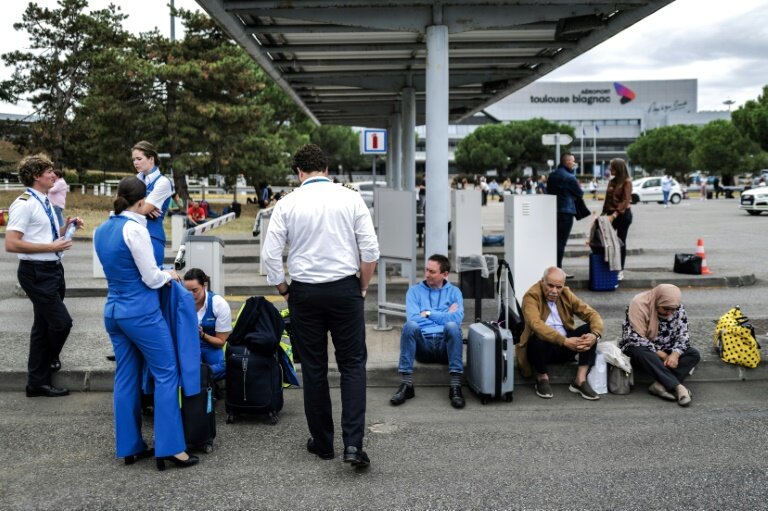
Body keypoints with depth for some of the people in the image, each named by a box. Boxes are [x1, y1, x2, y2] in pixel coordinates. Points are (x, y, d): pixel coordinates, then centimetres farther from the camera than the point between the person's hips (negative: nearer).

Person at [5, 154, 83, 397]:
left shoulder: (44, 202, 12)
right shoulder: (24, 204, -16)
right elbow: (11, 244, -22)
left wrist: (65, 227, 6)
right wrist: (52, 247, -22)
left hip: (52, 269, 9)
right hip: (36, 273, -9)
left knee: (44, 325, 13)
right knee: (62, 322, -8)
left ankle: (37, 382, 23)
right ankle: (48, 362, 21)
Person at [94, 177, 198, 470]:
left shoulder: (101, 231, 9)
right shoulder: (134, 229, -17)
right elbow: (151, 278, -14)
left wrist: (160, 274, 18)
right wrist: (169, 275, 6)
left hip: (113, 310, 8)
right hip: (141, 312, -8)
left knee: (126, 378, 13)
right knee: (166, 374, 0)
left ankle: (129, 447, 20)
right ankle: (169, 448, 1)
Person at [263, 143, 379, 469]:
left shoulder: (287, 204, -2)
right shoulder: (351, 198, -1)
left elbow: (271, 254, -3)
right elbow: (370, 250, -5)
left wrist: (284, 291, 11)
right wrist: (363, 288, 8)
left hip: (304, 292, 1)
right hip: (344, 288, 0)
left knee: (314, 369, 11)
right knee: (353, 365, 6)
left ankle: (322, 442, 21)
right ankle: (353, 443, -6)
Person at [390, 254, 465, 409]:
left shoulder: (454, 292, 15)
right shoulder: (414, 291, 16)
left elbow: (457, 318, -5)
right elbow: (412, 318, -3)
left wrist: (429, 313, -2)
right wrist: (444, 315, 0)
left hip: (445, 344, 0)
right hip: (422, 343, 0)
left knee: (452, 326, -33)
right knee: (410, 325, -31)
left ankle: (456, 387, -35)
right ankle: (406, 385, -31)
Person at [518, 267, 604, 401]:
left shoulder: (566, 295, 2)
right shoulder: (531, 296, -14)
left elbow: (592, 314, -3)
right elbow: (536, 324, -31)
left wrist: (595, 335, -25)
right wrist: (565, 341, -38)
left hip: (565, 347, 5)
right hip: (542, 346, -5)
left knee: (590, 329, -15)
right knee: (538, 337, -37)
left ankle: (580, 380, -15)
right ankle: (542, 379, -9)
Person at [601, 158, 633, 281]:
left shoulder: (627, 182, -9)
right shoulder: (612, 181, 12)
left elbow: (626, 201, -17)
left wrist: (614, 214, -26)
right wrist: (604, 212, 7)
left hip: (623, 214, -6)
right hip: (611, 213, 6)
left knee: (621, 242, 1)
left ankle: (621, 270, 9)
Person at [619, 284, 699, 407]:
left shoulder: (678, 308, -7)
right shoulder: (639, 304, -23)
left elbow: (683, 335, -6)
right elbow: (636, 338, -25)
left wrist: (675, 354, -25)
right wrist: (658, 353, -24)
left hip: (664, 350, 5)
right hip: (639, 347, -5)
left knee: (694, 354, -17)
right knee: (642, 353, -39)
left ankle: (660, 384, -33)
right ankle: (677, 386, -41)